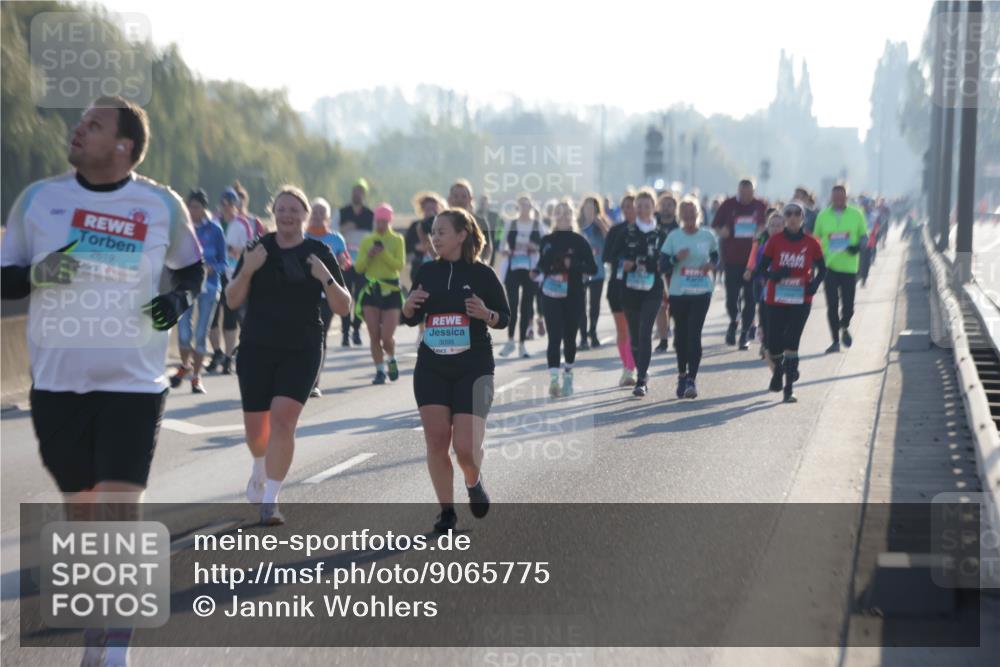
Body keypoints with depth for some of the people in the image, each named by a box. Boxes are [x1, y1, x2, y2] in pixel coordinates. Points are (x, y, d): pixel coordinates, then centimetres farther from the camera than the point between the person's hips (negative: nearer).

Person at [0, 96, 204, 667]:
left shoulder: (163, 206, -2)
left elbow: (193, 271, 13)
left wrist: (180, 300, -8)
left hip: (134, 385, -2)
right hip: (57, 384, 2)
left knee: (118, 519, -10)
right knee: (82, 515, 14)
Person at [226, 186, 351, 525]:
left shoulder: (319, 253, 0)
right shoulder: (258, 249, 4)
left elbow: (343, 307, -1)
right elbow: (233, 300, 2)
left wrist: (326, 279, -18)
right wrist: (247, 270, -15)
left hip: (301, 351, -2)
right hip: (256, 348, 2)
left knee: (283, 420, -17)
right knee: (255, 426, 7)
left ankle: (270, 500, -10)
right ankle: (260, 468, 42)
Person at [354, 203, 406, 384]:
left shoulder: (397, 240, 2)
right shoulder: (367, 241, 8)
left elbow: (399, 265, -8)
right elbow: (358, 267, 6)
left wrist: (384, 253, -19)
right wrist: (368, 256, -11)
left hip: (391, 290, -2)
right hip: (371, 290, 2)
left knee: (387, 336, -8)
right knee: (374, 336, -1)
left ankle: (391, 359, 22)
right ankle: (380, 370, 10)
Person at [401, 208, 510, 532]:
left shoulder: (482, 273, -4)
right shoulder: (427, 272, 6)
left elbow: (504, 317, 2)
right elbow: (412, 320, 14)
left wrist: (486, 314, -19)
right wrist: (409, 306, -8)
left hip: (473, 368, -3)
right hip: (431, 368, 3)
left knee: (466, 447, -11)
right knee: (436, 441, -3)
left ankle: (474, 483, 23)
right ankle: (447, 510, 12)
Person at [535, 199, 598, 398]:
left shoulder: (579, 241, 1)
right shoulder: (547, 240, 9)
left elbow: (592, 268, -3)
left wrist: (572, 264, -17)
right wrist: (538, 271, 1)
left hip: (574, 297, -1)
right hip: (552, 297, 1)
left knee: (569, 336, 8)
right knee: (554, 337, -10)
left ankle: (568, 373, 28)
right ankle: (554, 378, -18)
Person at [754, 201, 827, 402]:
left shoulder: (811, 243, 0)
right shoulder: (775, 241, -1)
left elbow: (822, 269, 11)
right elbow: (760, 269, 1)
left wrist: (814, 284, -8)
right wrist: (774, 275, -20)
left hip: (801, 301, -1)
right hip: (776, 300, 1)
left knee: (792, 342, -8)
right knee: (774, 343, 1)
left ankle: (789, 389, -3)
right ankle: (778, 370, 34)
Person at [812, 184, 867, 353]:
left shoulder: (856, 214, 2)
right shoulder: (823, 216, 4)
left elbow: (864, 237, 7)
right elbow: (816, 240, 12)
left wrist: (858, 246, -14)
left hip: (849, 267, 0)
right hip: (829, 267, 0)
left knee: (848, 305, -1)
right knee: (832, 306, -1)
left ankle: (844, 327, 31)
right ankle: (836, 341, 10)